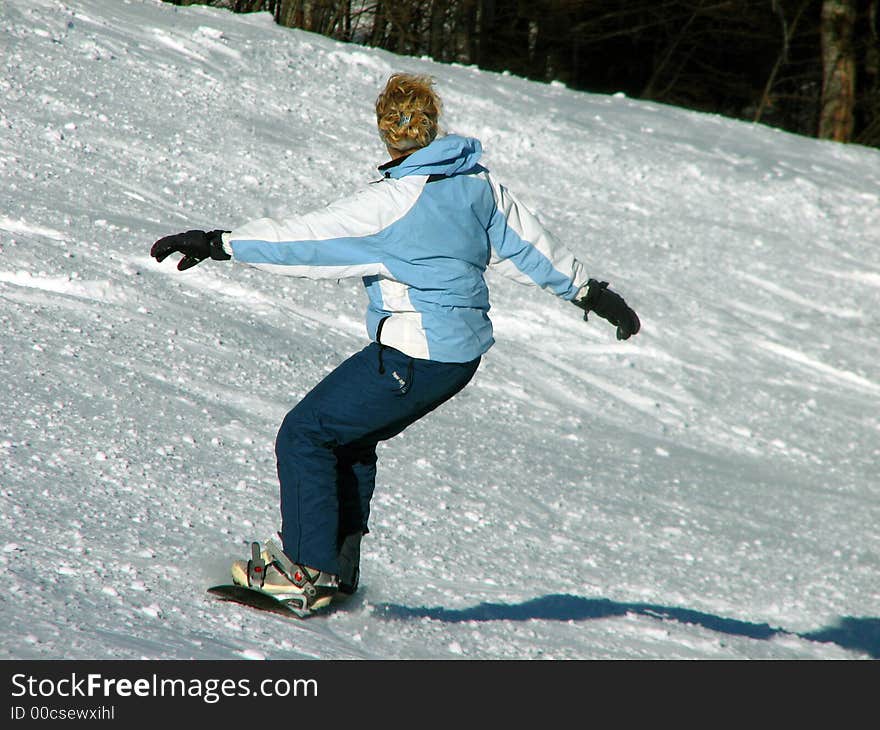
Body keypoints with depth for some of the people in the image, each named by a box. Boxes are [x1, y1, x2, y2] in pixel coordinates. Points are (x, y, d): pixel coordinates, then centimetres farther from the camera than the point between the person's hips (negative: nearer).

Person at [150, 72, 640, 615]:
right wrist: (593, 292, 26)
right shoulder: (479, 183, 3)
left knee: (304, 436, 1)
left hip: (412, 356, -8)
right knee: (351, 436, 22)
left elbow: (307, 240, -18)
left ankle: (309, 572, -1)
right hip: (464, 353, 8)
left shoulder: (395, 202, -17)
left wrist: (217, 244, -14)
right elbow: (531, 244, 13)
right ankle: (338, 568, 22)